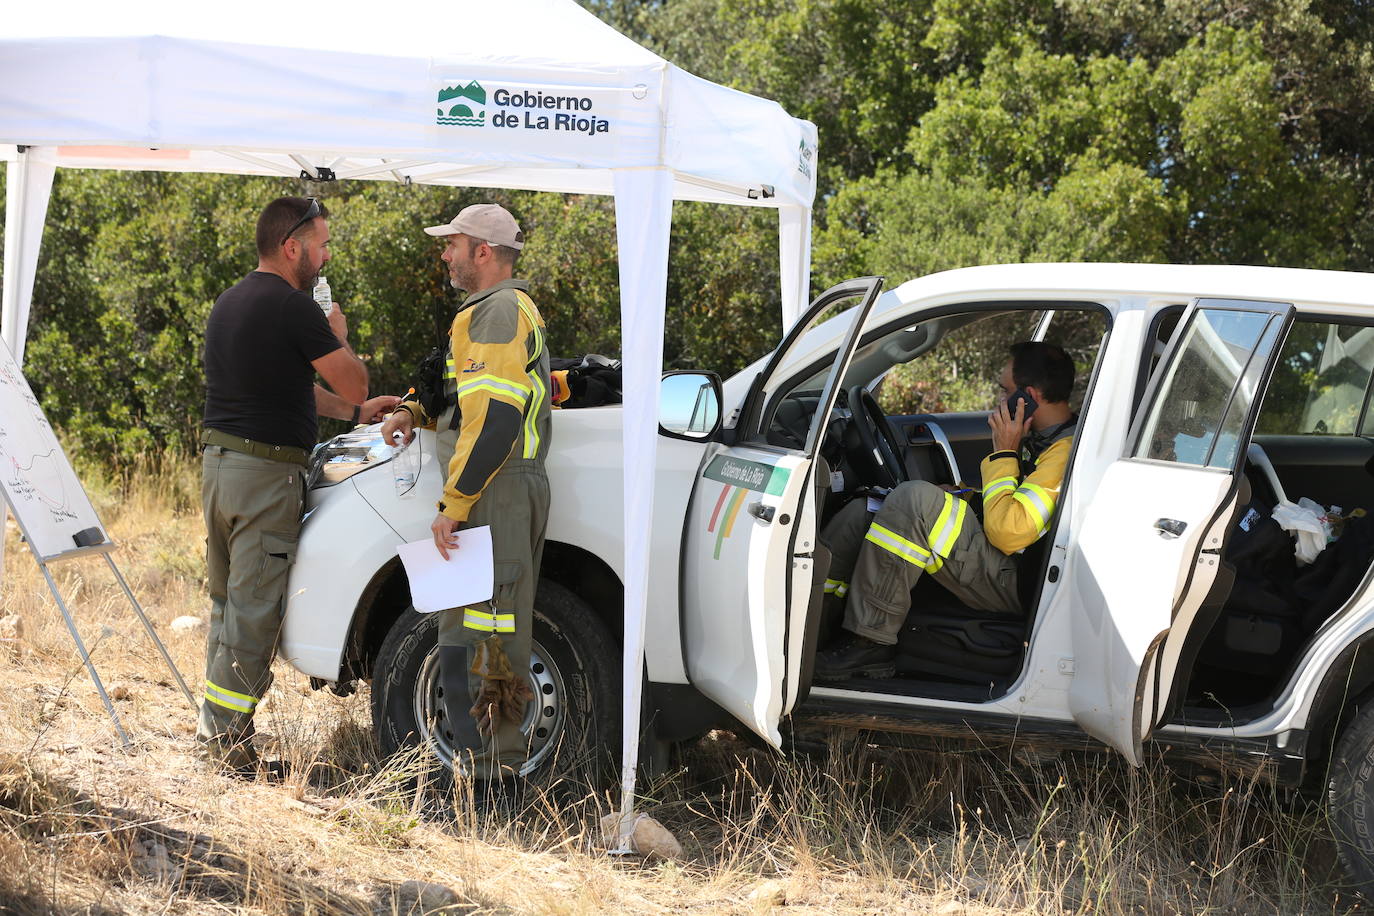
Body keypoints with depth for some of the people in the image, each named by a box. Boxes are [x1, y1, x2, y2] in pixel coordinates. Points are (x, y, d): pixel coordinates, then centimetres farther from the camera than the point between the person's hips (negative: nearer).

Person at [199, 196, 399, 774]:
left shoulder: (229, 303, 15)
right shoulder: (292, 307, -15)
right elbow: (353, 382, -9)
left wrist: (355, 412, 17)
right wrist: (338, 334, 8)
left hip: (218, 462, 9)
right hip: (267, 472, -9)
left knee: (227, 602, 17)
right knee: (254, 612, -4)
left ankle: (213, 727, 23)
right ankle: (230, 739, -2)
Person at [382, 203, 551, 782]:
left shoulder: (498, 311, -13)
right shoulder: (512, 308, 22)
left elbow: (494, 419, -21)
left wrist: (452, 505, -20)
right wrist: (417, 412, 12)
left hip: (494, 494, -11)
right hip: (512, 490, 11)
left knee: (473, 632, -10)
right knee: (499, 628, 13)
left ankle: (488, 762, -10)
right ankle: (500, 758, 17)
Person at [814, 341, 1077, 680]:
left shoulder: (1068, 450, -16)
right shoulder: (1041, 440, 16)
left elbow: (1008, 532, -24)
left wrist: (1004, 454, -14)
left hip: (1011, 582, -10)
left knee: (915, 499, -28)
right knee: (861, 513, 5)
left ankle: (869, 644, -24)